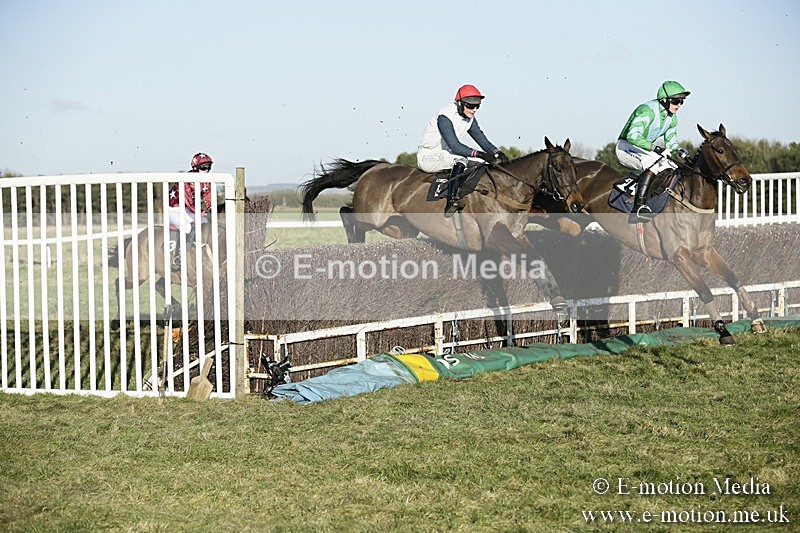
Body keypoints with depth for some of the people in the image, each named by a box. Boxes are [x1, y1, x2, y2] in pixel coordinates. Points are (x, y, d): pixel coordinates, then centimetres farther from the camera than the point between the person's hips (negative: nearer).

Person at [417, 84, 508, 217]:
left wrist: (497, 152, -17)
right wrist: (479, 154, -41)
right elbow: (455, 146, -33)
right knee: (460, 160, -36)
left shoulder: (469, 119, 1)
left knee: (486, 163, -4)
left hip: (446, 154, 9)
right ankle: (451, 202, -46)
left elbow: (482, 140, 2)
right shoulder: (445, 117, -25)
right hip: (427, 156, -9)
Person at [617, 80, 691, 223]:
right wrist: (655, 148, -42)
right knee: (653, 162, -34)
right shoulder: (647, 110, -23)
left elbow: (671, 142, 13)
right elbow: (632, 136, -35)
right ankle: (638, 208, -41)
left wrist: (679, 151, -11)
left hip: (646, 151, 9)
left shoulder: (672, 118, 4)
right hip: (626, 148, -9)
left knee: (674, 168, -2)